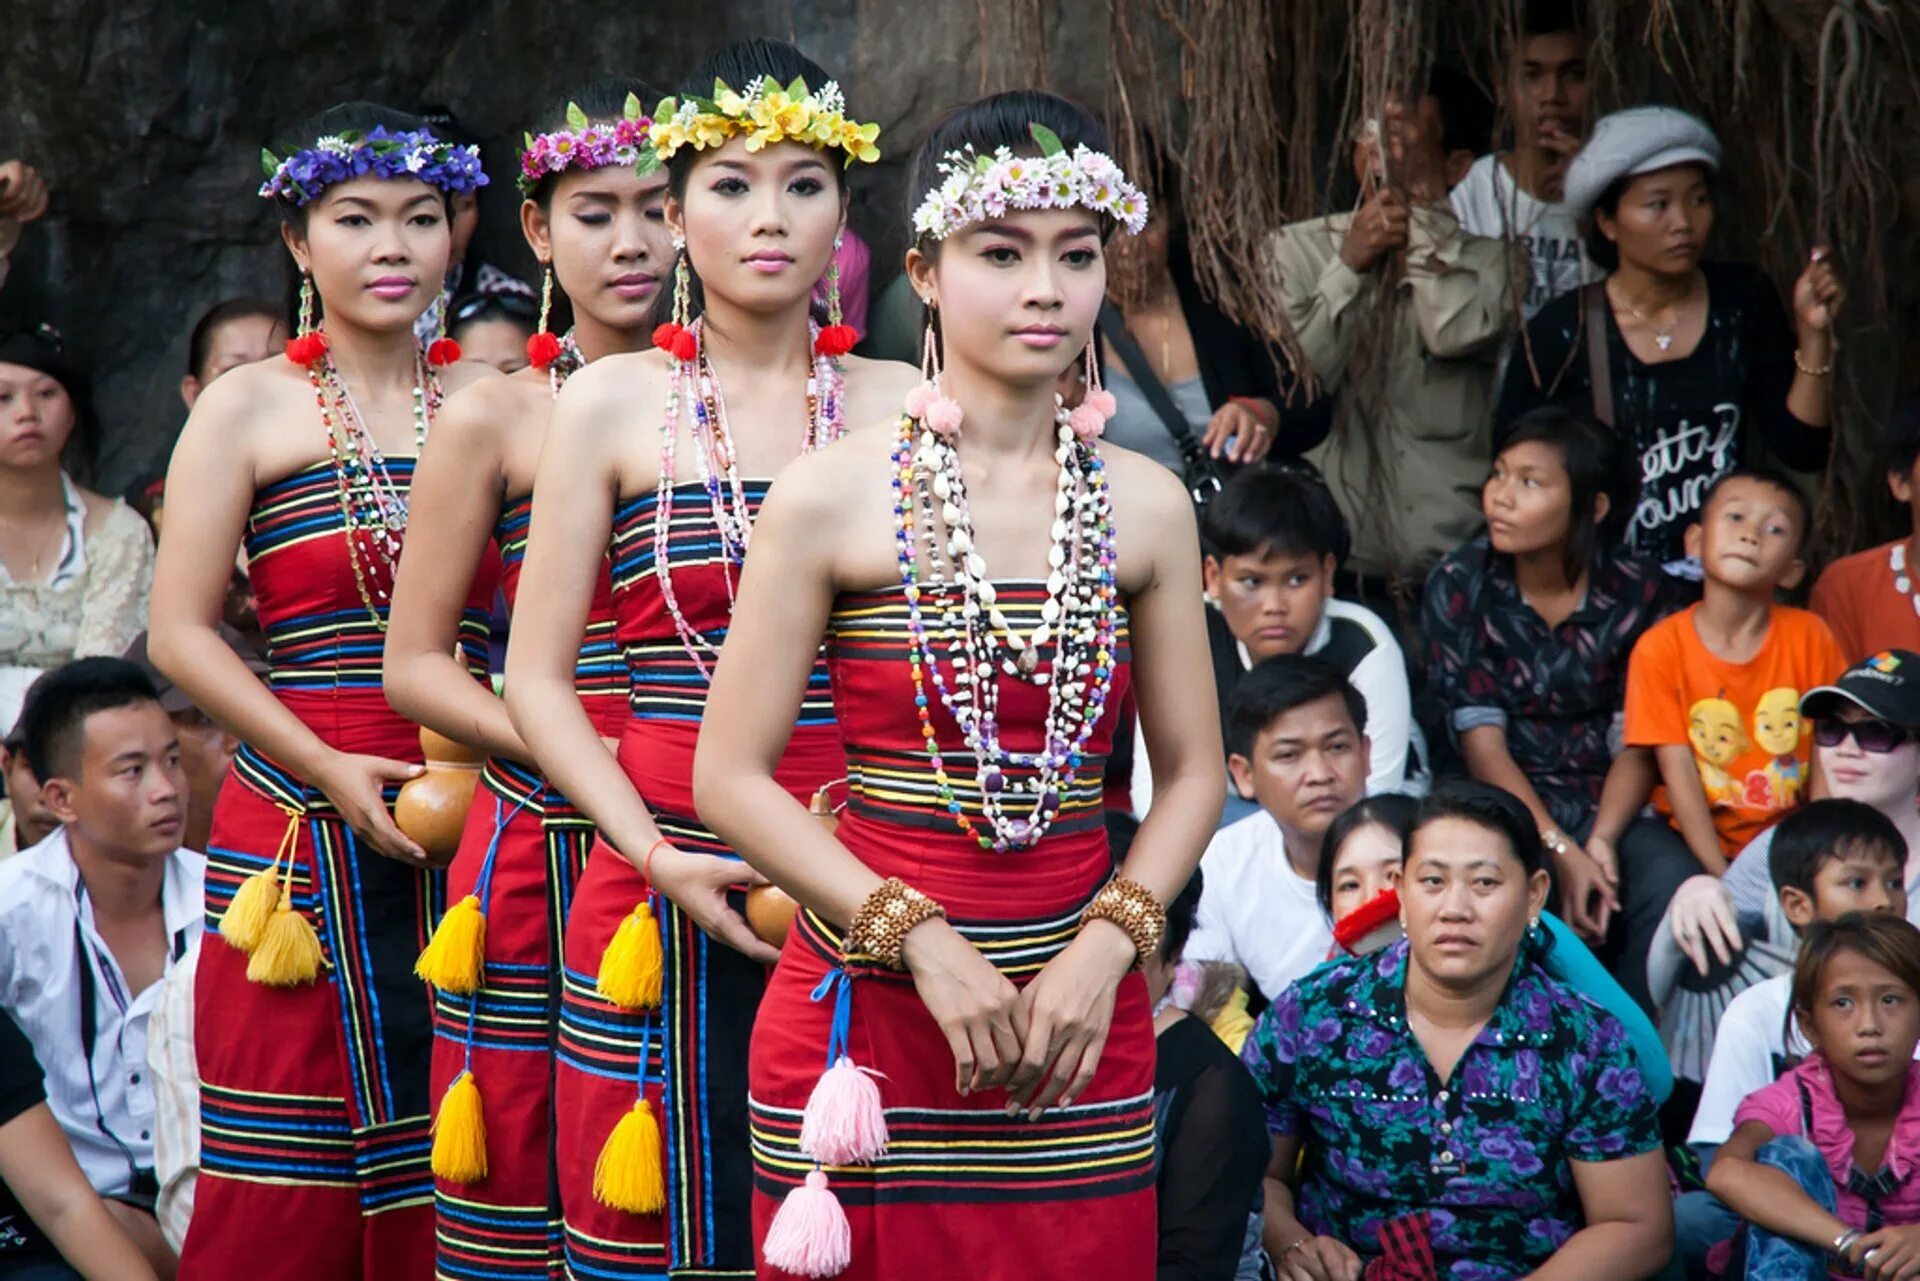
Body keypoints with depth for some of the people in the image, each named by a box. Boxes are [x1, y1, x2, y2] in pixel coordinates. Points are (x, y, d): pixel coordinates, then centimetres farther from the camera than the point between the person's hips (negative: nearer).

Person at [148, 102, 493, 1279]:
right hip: (300, 821, -2)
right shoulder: (249, 409, 3)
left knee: (445, 1156, 2)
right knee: (288, 1186, -2)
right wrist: (327, 767, -10)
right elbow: (180, 630, -2)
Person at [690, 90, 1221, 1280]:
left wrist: (1106, 949, -7)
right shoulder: (832, 497, -5)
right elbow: (731, 777, -6)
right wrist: (925, 944, -12)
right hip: (865, 1006, -2)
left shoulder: (1145, 505, 4)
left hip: (1083, 1025, 3)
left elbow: (1193, 768, 9)